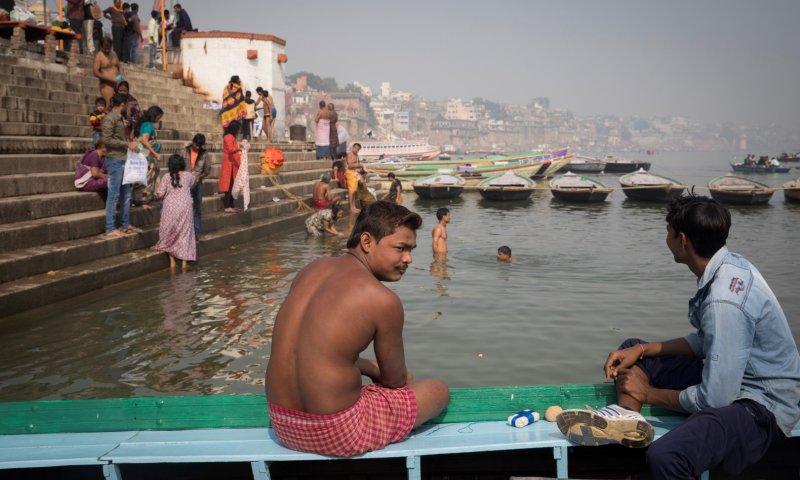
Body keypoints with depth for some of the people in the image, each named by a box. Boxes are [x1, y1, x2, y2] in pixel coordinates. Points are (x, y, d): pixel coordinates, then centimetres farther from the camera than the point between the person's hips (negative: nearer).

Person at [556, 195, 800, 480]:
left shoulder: (724, 301, -27)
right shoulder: (728, 266, 1)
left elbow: (715, 399, -25)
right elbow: (706, 341, 13)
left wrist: (649, 393, -9)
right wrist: (641, 350, 4)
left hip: (761, 406, -10)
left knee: (665, 457, -38)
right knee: (631, 351, 12)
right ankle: (627, 416, -9)